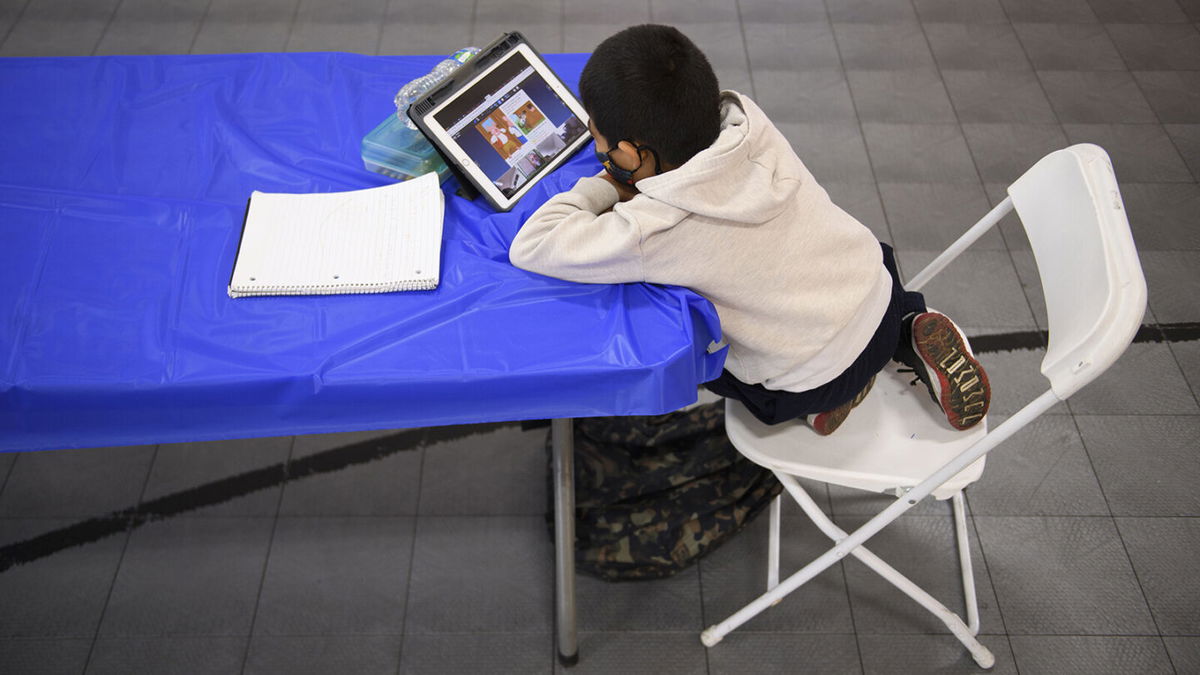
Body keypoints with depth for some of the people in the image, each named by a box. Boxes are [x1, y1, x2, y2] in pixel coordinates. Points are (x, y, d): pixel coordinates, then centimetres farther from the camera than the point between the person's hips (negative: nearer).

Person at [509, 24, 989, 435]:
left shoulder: (651, 232, -30)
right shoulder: (747, 120, -13)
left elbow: (530, 247, -23)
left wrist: (601, 188, -9)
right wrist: (628, 183, -7)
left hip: (818, 383, -5)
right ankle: (909, 333, 16)